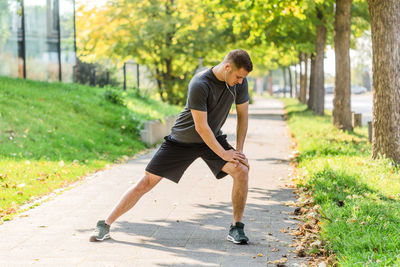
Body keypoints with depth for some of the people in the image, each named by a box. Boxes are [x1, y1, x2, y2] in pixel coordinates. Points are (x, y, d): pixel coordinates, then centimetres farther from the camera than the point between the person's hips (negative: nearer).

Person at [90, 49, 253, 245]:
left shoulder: (239, 81, -11)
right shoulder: (199, 85, -31)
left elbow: (243, 115, 0)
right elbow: (201, 127, -28)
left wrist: (239, 150, -6)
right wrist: (223, 153, -23)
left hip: (213, 138, 5)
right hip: (182, 140, -5)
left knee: (241, 171, -17)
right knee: (148, 181, -6)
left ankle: (236, 228, -2)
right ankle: (105, 225, 5)